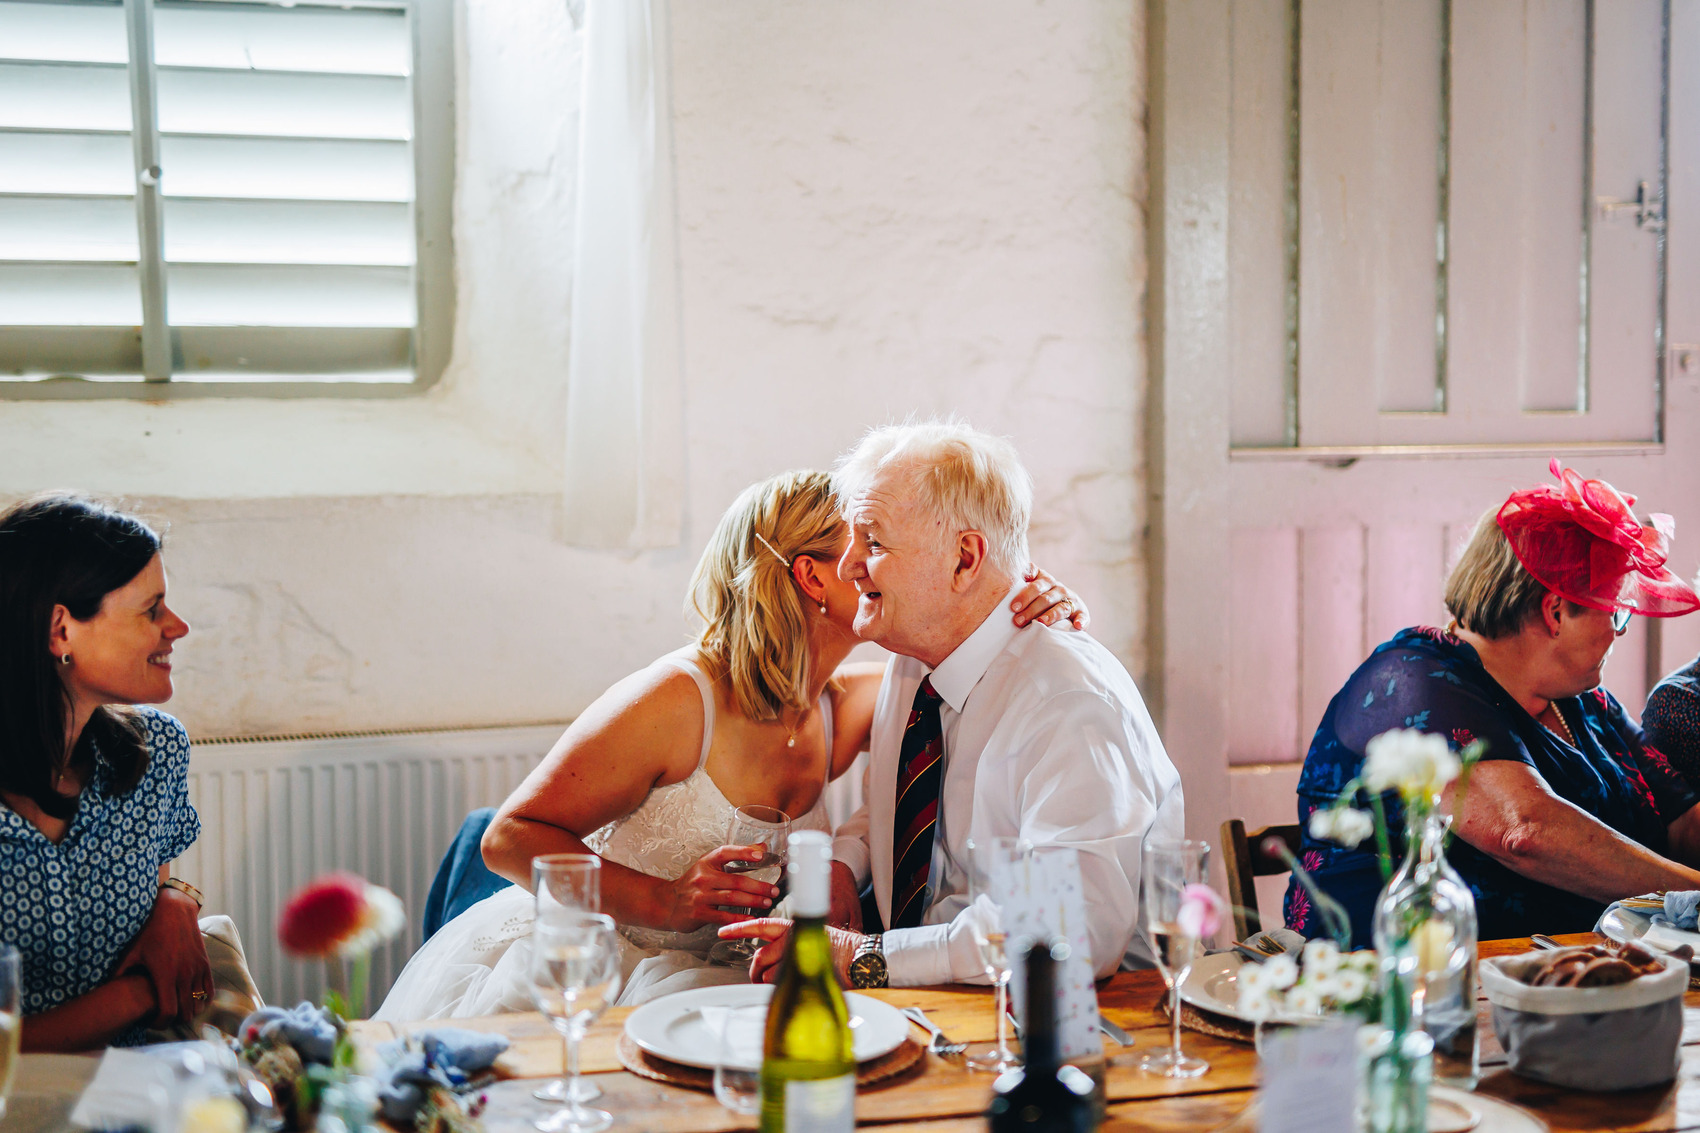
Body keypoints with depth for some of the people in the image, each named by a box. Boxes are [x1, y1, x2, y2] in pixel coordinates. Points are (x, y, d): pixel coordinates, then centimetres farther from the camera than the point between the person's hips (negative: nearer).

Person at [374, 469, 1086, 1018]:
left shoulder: (845, 707, -2)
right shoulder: (678, 699, -21)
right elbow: (511, 838, -16)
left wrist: (1043, 618, -15)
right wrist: (665, 902, -29)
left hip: (687, 983, 5)